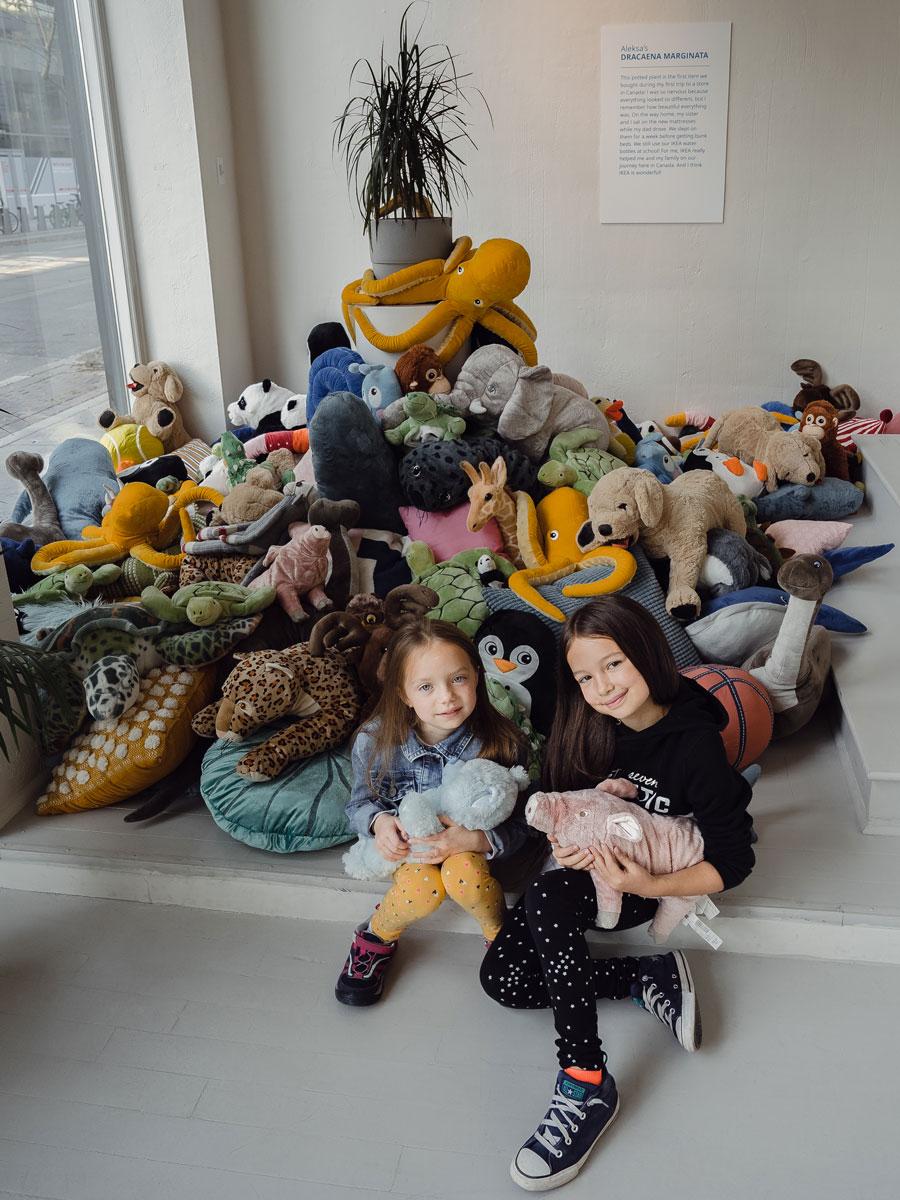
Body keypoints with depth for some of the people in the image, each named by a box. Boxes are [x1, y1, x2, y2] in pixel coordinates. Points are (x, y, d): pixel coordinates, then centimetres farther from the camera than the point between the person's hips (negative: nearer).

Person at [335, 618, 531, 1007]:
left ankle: (502, 937, -1)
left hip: (471, 846, 0)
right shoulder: (376, 742, -19)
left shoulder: (500, 743, -22)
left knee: (464, 876, -35)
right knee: (422, 889, -32)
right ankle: (375, 939, 2)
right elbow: (360, 802, -1)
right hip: (404, 844, 1)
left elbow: (517, 827, -15)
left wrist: (474, 840, -36)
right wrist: (379, 821, -25)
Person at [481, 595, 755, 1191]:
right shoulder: (586, 729, -8)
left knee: (546, 899, -35)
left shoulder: (694, 744, -22)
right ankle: (648, 979, -6)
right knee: (503, 977, -12)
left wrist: (649, 885, -29)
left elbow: (734, 862, -17)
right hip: (591, 868, 6)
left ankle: (586, 1085, -30)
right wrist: (564, 844, -17)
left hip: (652, 883, -6)